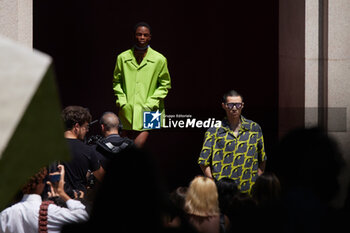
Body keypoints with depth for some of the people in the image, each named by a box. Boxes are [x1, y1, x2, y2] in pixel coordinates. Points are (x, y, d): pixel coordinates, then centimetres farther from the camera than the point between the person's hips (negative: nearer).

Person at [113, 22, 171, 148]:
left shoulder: (159, 59, -1)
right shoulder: (123, 58, 5)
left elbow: (165, 84, 6)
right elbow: (116, 81, 15)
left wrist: (152, 103, -5)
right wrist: (121, 100, 1)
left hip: (148, 110, -2)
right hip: (127, 110, 3)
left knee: (138, 145, -16)